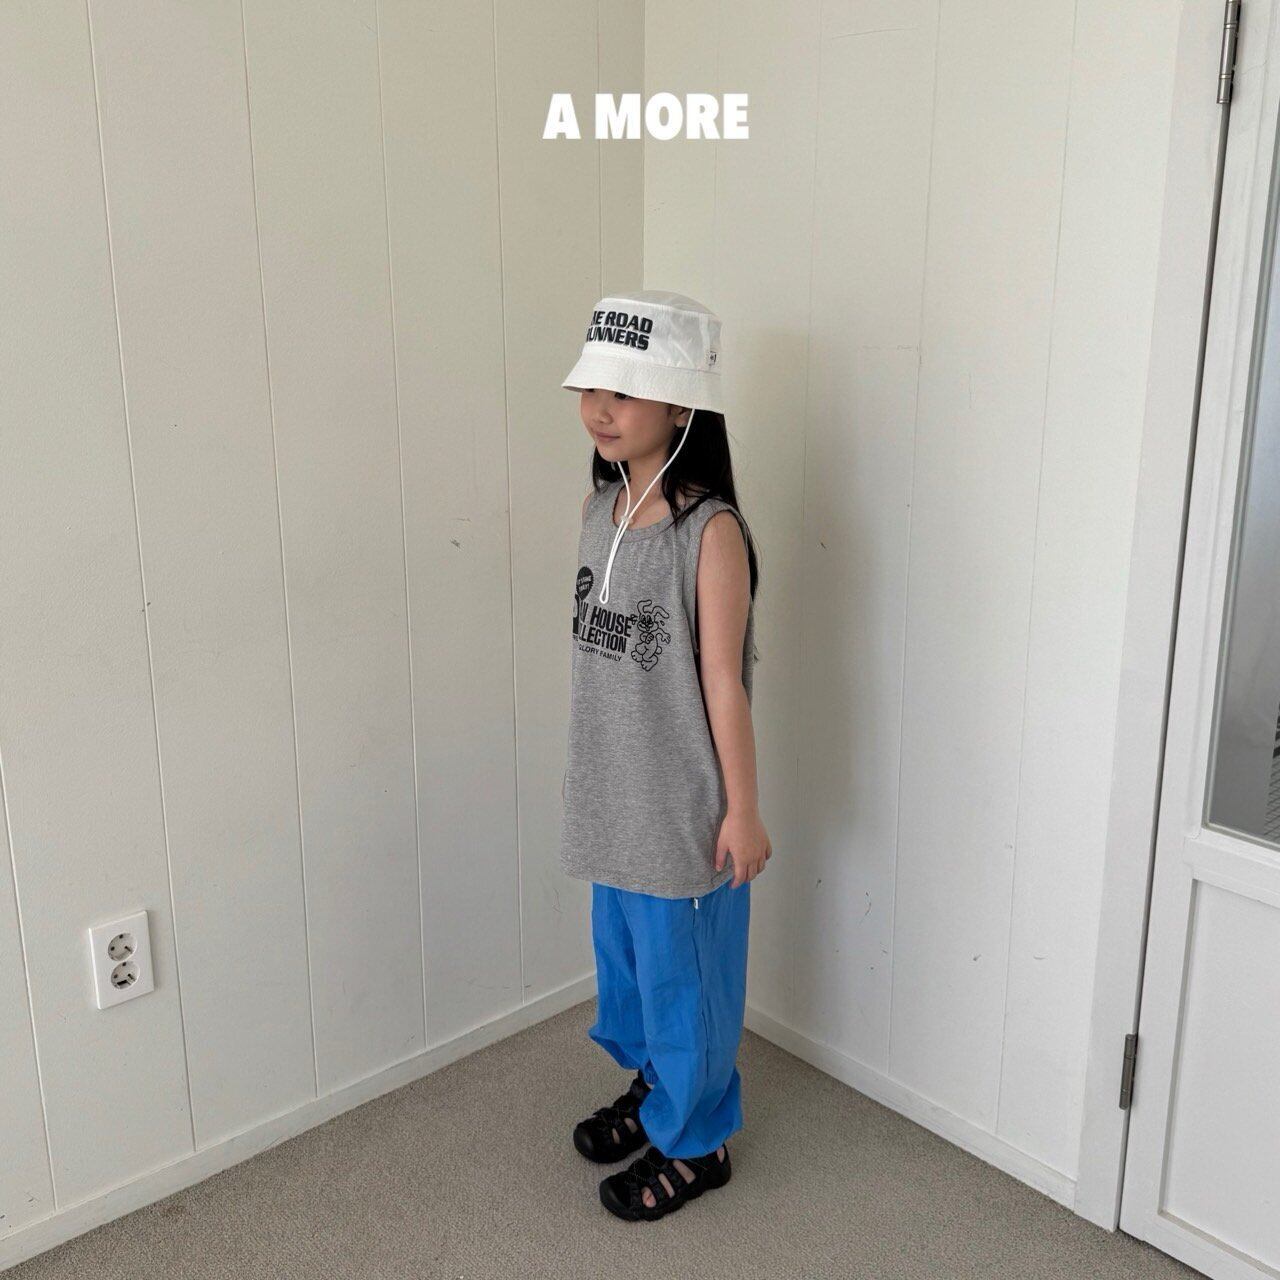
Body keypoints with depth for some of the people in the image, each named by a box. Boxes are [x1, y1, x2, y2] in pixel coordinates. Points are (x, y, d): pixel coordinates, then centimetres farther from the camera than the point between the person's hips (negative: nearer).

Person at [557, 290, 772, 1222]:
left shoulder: (711, 531, -20)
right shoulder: (600, 507, 2)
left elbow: (723, 680, -17)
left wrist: (743, 808, -12)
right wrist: (588, 770, 16)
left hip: (684, 802, -7)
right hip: (612, 792, 7)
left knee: (683, 970, 10)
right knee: (622, 953, 23)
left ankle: (695, 1141, 33)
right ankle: (652, 1083, 48)